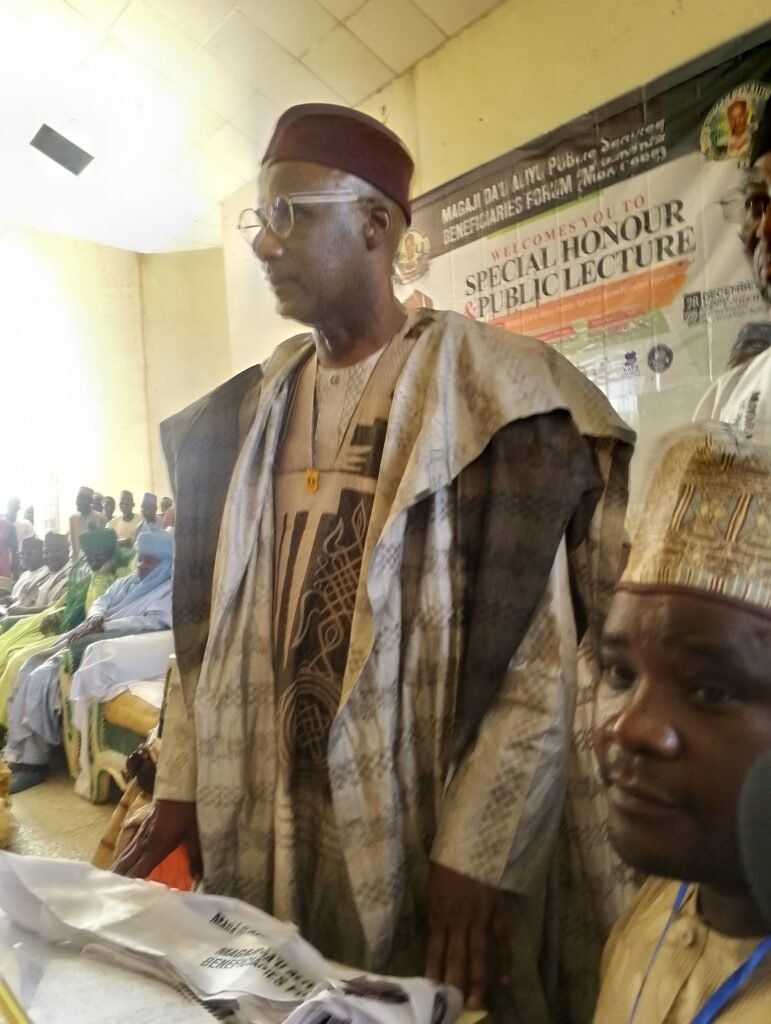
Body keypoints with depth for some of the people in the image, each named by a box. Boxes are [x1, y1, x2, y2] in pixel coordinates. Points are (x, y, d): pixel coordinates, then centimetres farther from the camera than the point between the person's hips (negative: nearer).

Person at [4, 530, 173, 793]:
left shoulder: (170, 591, -5)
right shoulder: (127, 582, 23)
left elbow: (151, 622, -19)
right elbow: (101, 603, 18)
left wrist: (104, 626, -17)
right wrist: (94, 618, -6)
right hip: (86, 641, 9)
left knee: (41, 679, -21)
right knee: (29, 670, -7)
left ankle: (32, 762, -10)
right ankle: (18, 754, -2)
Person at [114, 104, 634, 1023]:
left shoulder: (499, 398, -12)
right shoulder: (246, 413, 7)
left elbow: (547, 652, -15)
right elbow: (210, 617, 9)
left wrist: (479, 850, -16)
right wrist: (182, 786, 6)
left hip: (422, 829, -5)